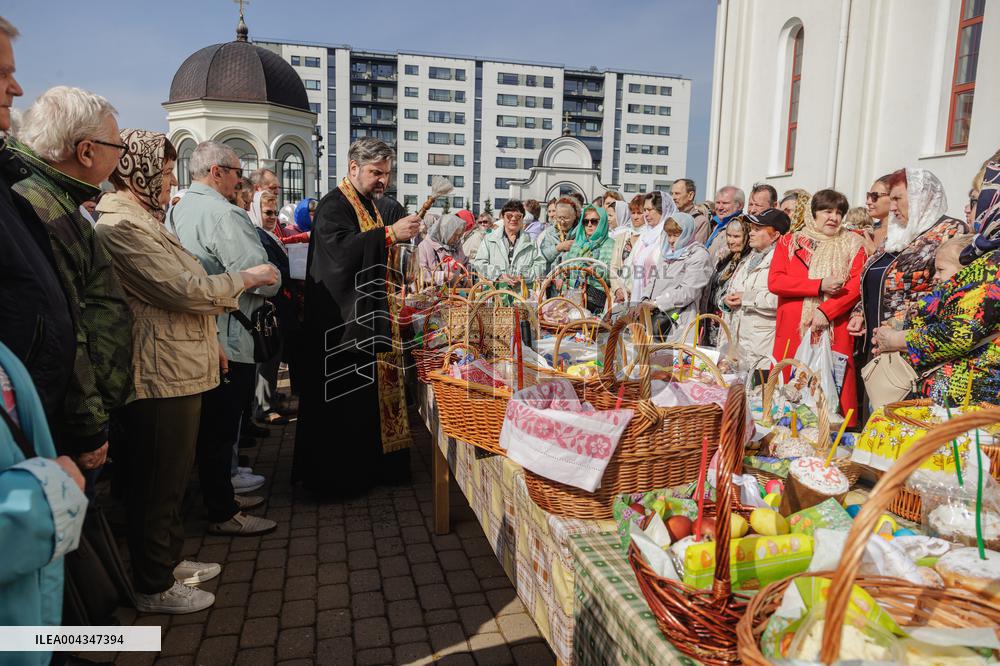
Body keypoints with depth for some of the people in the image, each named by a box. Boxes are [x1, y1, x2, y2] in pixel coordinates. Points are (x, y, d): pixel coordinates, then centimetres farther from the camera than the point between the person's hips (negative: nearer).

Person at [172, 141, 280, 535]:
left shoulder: (177, 211, 9)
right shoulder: (224, 215, -18)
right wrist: (272, 285, -1)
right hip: (226, 340, -9)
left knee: (207, 424, 20)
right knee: (221, 427, 0)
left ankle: (218, 491, 36)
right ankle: (224, 514, 12)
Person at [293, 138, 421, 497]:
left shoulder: (369, 205, 17)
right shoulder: (334, 206, -10)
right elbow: (341, 248, -28)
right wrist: (390, 234, -32)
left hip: (372, 319, 9)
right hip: (345, 323, -9)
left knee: (373, 395, 13)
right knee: (344, 400, -4)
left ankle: (369, 465, 24)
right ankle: (338, 476, 7)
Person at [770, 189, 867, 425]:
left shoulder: (853, 244, 13)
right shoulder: (790, 242, 11)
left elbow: (857, 285, 0)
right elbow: (774, 281, -2)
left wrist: (825, 311, -14)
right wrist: (820, 285, -10)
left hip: (835, 332, 0)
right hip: (793, 331, 0)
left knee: (833, 394, -4)